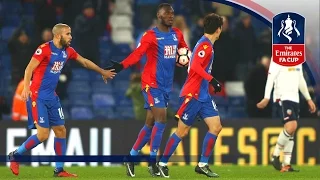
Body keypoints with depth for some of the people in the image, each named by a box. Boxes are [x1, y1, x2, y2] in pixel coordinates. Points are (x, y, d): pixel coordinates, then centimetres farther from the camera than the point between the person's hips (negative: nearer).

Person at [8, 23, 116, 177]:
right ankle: (15, 156, 6)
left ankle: (59, 169, 15)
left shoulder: (68, 51, 8)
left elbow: (84, 62, 24)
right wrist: (26, 87, -32)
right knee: (43, 134, -13)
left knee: (61, 131, 6)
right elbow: (29, 69, -18)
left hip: (51, 97, 8)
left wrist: (103, 72, 34)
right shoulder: (45, 49, -14)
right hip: (38, 96, -8)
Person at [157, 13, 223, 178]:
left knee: (216, 127, 0)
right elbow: (195, 66, -28)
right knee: (182, 131, -2)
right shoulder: (205, 45, -15)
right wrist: (212, 80, -31)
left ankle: (203, 165, 3)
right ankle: (162, 163, 10)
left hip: (203, 95, 9)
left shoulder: (207, 45, 14)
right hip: (192, 95, -9)